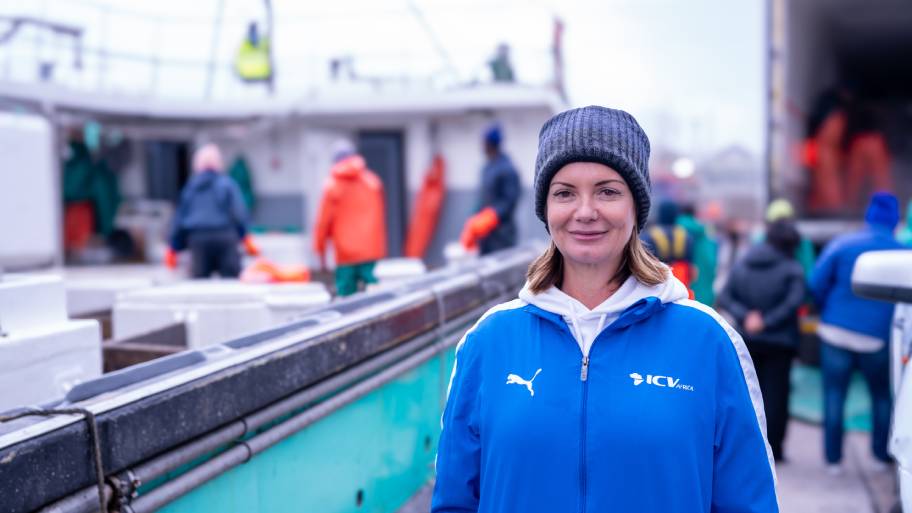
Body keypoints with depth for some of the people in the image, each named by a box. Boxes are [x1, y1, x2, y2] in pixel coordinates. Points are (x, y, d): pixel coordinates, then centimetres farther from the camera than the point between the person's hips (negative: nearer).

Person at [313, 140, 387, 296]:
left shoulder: (332, 185, -1)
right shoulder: (372, 180, 6)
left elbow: (323, 220, 0)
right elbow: (381, 216, 12)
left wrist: (320, 249, 10)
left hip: (346, 254, -2)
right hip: (372, 251, 2)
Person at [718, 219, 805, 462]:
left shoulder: (740, 266, 4)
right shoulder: (792, 269, -9)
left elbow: (725, 298, -5)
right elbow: (793, 302, -22)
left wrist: (745, 315, -13)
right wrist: (767, 321, -18)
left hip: (747, 340, 4)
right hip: (779, 342, -4)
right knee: (775, 394, 3)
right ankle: (772, 449, 3)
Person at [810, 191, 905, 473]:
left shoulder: (842, 244, -5)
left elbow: (817, 283, -5)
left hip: (837, 332, 0)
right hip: (878, 337, 0)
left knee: (834, 395, 7)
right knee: (882, 396, 18)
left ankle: (833, 458, 10)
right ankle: (883, 452, 25)